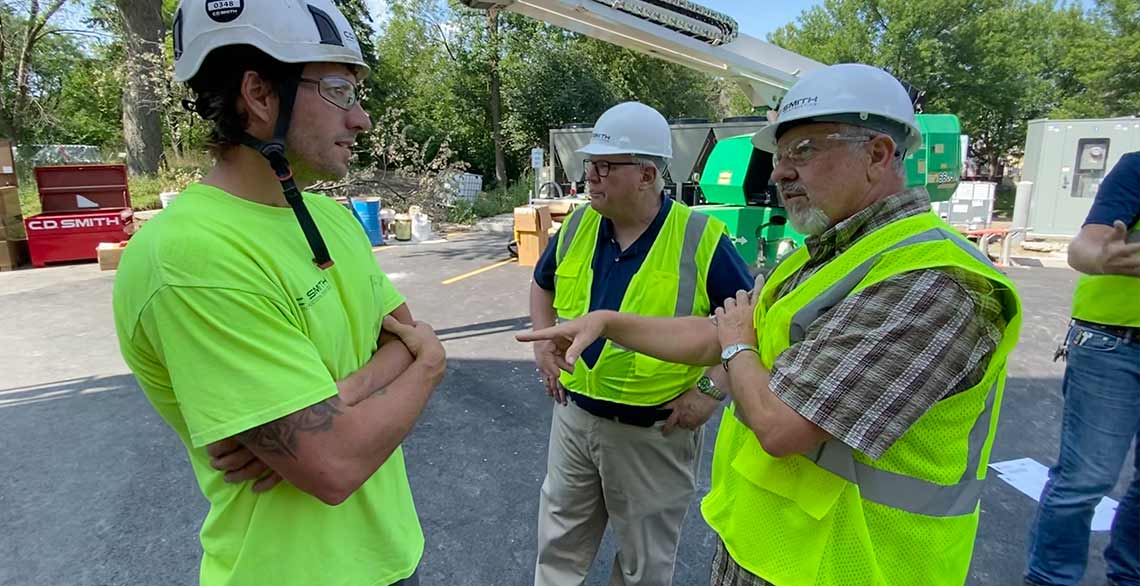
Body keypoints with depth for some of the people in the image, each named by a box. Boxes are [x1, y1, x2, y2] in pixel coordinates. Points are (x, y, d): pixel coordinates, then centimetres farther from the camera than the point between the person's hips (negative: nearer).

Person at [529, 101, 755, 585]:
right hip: (574, 415, 4)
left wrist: (712, 389, -14)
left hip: (655, 433, -4)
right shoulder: (577, 226, -2)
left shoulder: (701, 239, -17)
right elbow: (543, 284, 17)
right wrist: (542, 345, 5)